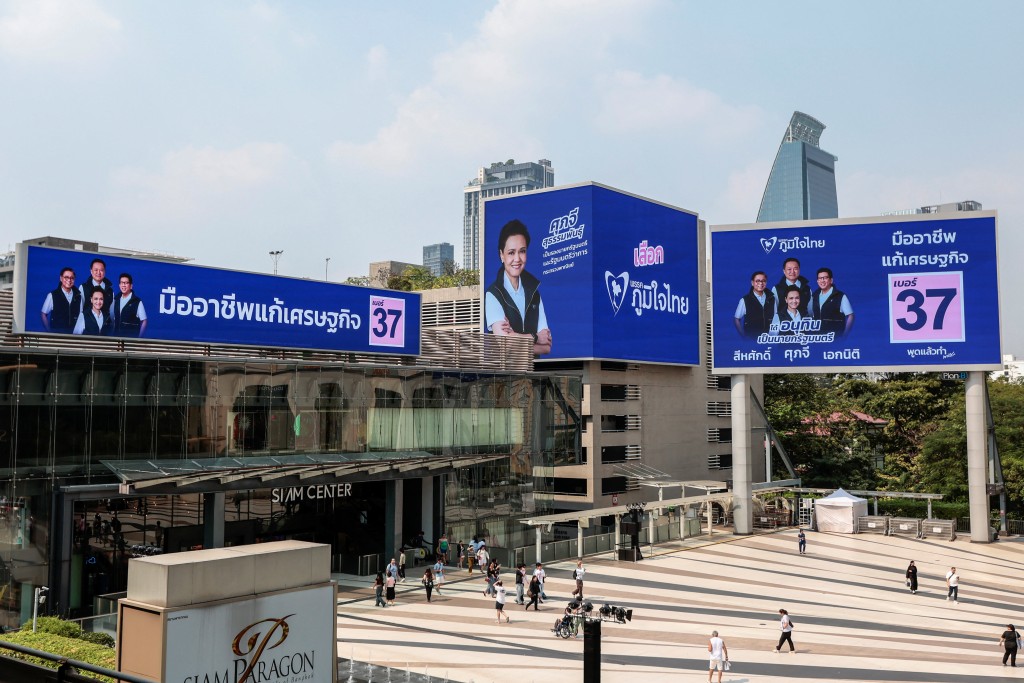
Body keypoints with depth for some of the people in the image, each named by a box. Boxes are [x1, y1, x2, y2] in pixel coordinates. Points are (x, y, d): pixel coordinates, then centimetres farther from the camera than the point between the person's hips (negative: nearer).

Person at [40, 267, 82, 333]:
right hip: (56, 332, -2)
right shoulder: (52, 295, -3)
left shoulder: (78, 296, 3)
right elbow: (43, 314, 2)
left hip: (74, 333, 2)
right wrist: (49, 331, -2)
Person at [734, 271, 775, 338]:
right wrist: (743, 335, -4)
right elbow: (736, 319, 1)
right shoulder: (745, 300, -4)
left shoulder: (771, 298, 5)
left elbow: (775, 317, 11)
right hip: (751, 338, -2)